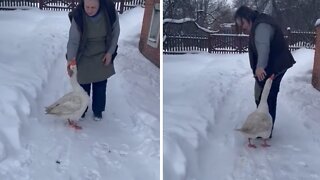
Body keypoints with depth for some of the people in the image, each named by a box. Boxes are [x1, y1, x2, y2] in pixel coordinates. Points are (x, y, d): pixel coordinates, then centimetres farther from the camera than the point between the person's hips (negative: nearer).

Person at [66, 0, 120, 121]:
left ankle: (98, 111, 32)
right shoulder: (78, 16, -27)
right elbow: (73, 40, -25)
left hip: (102, 55, 1)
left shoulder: (110, 11, -24)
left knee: (100, 84, 11)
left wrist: (110, 52, -8)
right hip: (84, 56, -1)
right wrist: (70, 59, -39)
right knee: (83, 84, 8)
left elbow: (115, 32, -8)